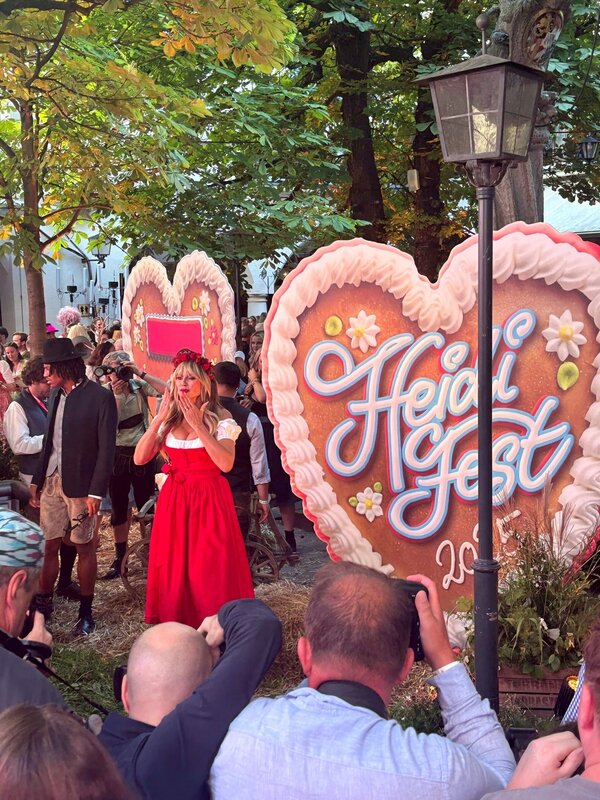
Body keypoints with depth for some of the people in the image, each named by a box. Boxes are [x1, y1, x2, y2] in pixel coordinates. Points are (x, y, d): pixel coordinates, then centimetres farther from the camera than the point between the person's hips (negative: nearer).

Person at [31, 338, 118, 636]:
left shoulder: (100, 397, -11)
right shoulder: (55, 395, 9)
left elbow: (106, 448, -12)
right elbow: (50, 441, 15)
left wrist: (96, 492, -15)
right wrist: (37, 480, 13)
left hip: (80, 484, -5)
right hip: (51, 481, 5)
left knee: (84, 547, 6)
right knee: (49, 545, 9)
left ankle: (86, 613, 18)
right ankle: (43, 603, 26)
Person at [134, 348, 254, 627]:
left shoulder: (220, 416, -6)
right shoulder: (170, 417, 6)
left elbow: (226, 464, -19)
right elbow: (139, 458, -3)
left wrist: (198, 426, -21)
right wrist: (159, 419, -11)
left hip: (209, 499, -4)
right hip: (174, 499, 4)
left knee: (210, 571, -1)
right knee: (173, 571, 8)